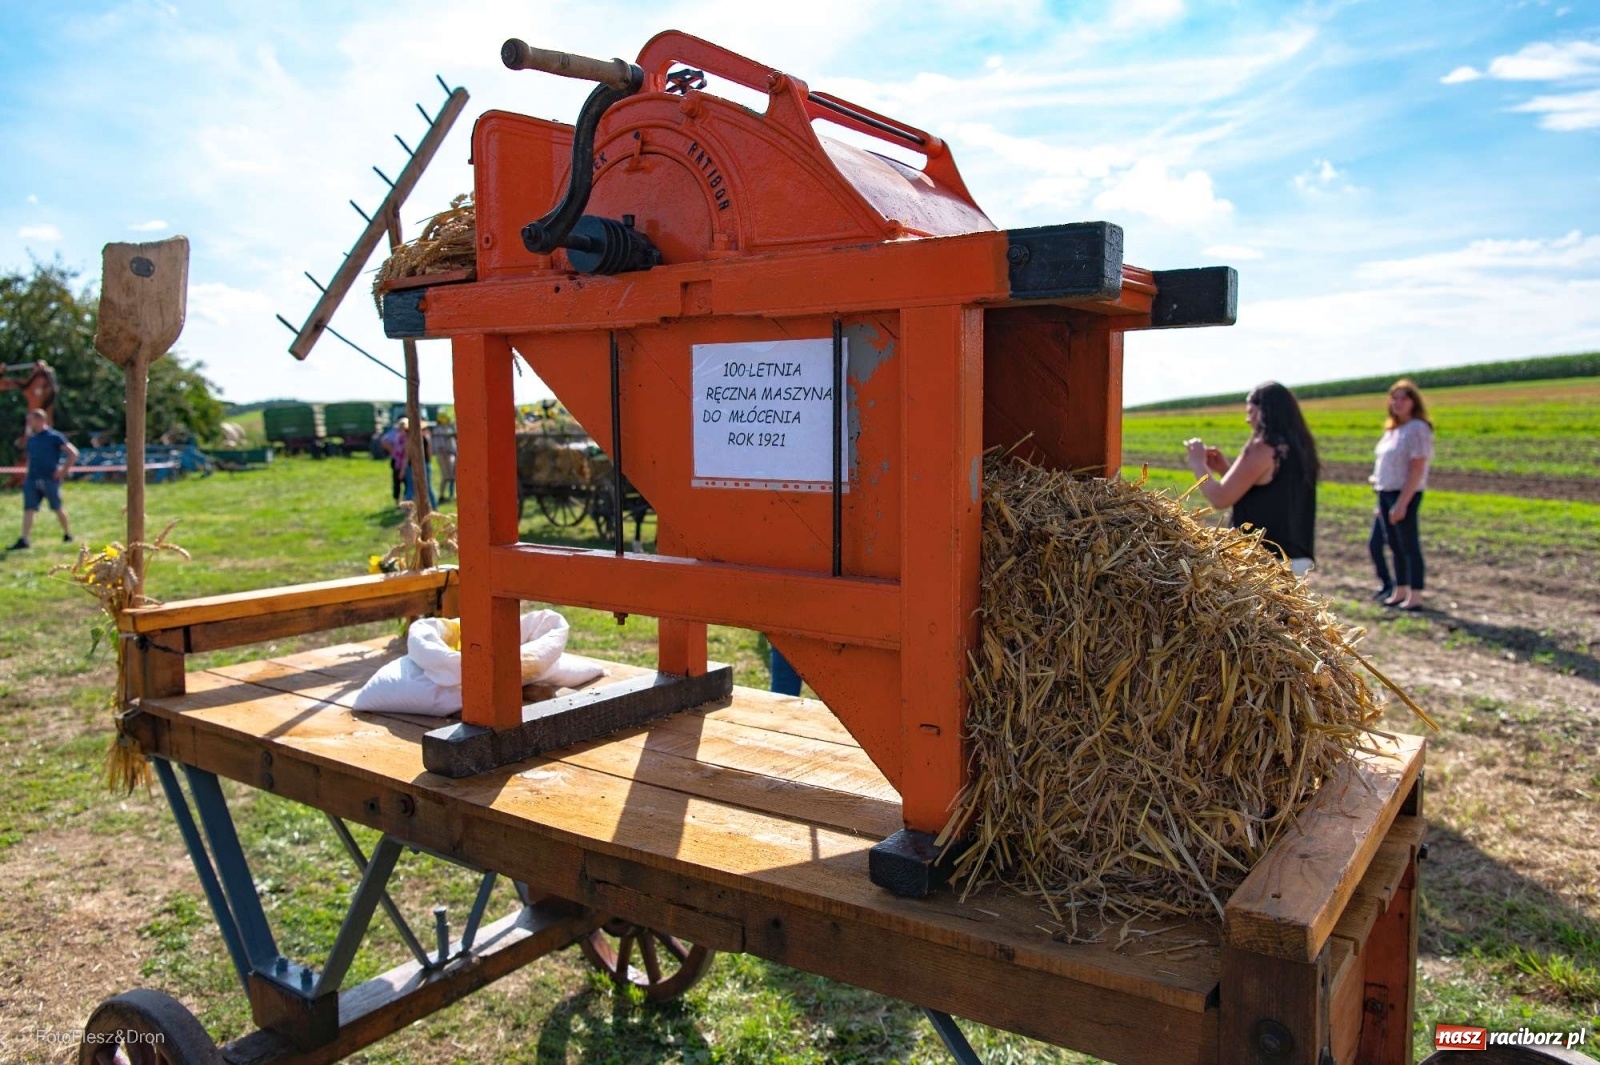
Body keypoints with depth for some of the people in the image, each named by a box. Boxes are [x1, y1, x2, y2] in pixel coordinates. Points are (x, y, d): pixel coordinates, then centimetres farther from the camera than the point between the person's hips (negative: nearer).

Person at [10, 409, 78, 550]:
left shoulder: (54, 437, -6)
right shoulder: (31, 439, 14)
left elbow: (73, 453, -9)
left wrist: (63, 471, -11)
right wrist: (29, 472, 14)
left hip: (50, 480, -6)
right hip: (32, 480, 6)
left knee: (58, 508, 5)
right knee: (28, 509, -2)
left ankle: (68, 534, 20)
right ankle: (24, 539, -5)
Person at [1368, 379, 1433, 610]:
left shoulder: (1417, 429, -11)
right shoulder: (1392, 429, 14)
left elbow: (1417, 470, -16)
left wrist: (1402, 503, -20)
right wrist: (1381, 503, 17)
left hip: (1405, 495, -8)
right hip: (1386, 494, 8)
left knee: (1409, 546, -2)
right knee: (1396, 546, 13)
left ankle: (1415, 597, 5)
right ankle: (1399, 591, 23)